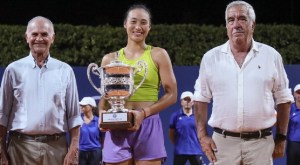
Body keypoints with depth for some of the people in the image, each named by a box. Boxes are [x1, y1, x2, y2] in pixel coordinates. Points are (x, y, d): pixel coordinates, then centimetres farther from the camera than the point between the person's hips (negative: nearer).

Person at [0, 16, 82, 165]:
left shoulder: (65, 71, 8)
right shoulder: (13, 70, 6)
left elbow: (74, 115, 7)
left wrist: (73, 150, -2)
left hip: (56, 147, 1)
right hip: (22, 146, -1)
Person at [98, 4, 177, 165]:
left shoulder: (158, 55, 6)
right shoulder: (110, 59, 14)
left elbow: (171, 94, 1)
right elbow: (104, 97, 17)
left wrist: (144, 113, -13)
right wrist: (102, 113, -7)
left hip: (148, 127, -2)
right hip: (117, 129, 2)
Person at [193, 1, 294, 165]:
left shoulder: (271, 56, 4)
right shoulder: (211, 58, 6)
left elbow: (283, 99, 9)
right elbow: (201, 99, 9)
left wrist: (281, 138, 6)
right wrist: (202, 135, 0)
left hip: (261, 141, 0)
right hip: (223, 141, 0)